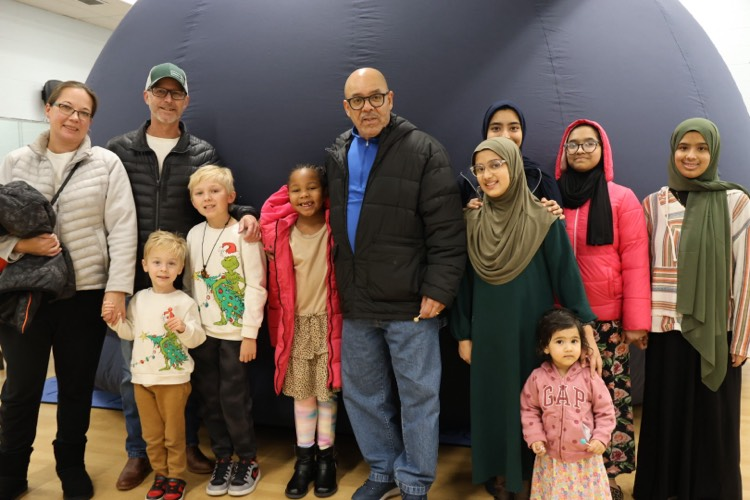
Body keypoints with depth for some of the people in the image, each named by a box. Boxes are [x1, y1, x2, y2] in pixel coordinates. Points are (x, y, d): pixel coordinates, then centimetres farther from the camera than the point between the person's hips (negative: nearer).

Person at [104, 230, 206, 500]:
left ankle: (176, 477, 24)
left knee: (173, 433, 9)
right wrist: (115, 321, -4)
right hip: (142, 377, 4)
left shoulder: (185, 302, -11)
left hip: (174, 379, -4)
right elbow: (131, 332, 12)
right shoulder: (138, 300, 3)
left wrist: (184, 329, -31)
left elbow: (198, 338, -12)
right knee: (151, 433, 15)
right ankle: (160, 474, 31)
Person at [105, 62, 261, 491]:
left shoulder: (204, 154, 5)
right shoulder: (119, 150, 6)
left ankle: (189, 444, 28)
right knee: (134, 369, 9)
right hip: (134, 280, 1)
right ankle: (138, 452, 26)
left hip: (186, 280, 0)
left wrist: (245, 214, -16)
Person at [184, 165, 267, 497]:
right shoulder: (194, 235, 6)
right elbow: (189, 284, 11)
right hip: (202, 333, 5)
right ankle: (223, 459, 28)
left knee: (234, 399, 1)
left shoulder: (243, 234, -10)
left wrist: (250, 333, -14)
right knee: (209, 399, 10)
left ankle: (248, 461, 20)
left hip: (235, 333, -5)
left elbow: (256, 287, -11)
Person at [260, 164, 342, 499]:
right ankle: (304, 459, 26)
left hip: (327, 322, -1)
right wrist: (278, 328, 4)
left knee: (327, 393, 9)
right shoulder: (280, 233, -3)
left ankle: (326, 458, 25)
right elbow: (275, 283, 4)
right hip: (296, 324, 1)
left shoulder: (335, 229, -7)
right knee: (302, 394, 11)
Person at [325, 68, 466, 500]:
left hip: (411, 303, -5)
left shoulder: (424, 151, -7)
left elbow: (447, 232, -11)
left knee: (418, 397, 7)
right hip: (357, 304, 6)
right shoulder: (336, 155, 11)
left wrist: (438, 290, -16)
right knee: (363, 395, 17)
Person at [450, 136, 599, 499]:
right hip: (488, 336, 3)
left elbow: (567, 276, -8)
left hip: (532, 334, -2)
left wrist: (587, 335, -12)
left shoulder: (544, 219, -7)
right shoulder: (472, 223, 1)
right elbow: (464, 284, 5)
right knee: (493, 405, 10)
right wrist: (463, 335, 6)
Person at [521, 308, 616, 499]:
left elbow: (605, 411, -2)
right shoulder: (537, 377, -8)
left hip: (585, 457, -1)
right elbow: (529, 410, 2)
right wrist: (535, 437, -7)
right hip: (551, 457, 1)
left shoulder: (589, 377, -10)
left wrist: (600, 438, -12)